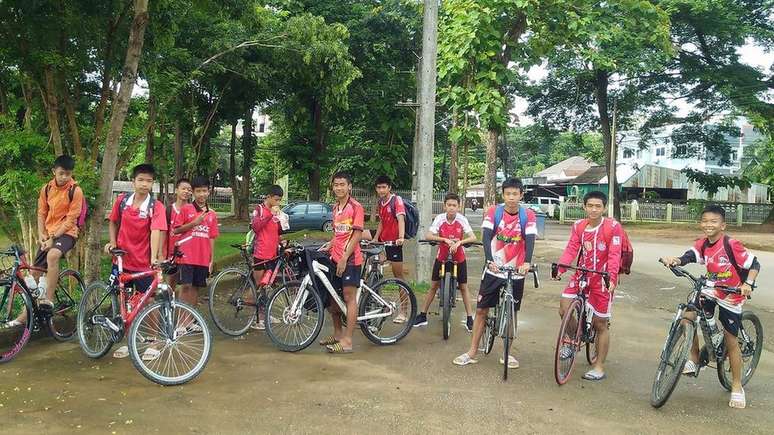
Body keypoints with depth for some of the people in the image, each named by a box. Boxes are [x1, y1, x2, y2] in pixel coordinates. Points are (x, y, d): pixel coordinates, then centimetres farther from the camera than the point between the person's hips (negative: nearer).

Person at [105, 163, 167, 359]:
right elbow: (113, 222, 15)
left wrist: (154, 257, -36)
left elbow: (156, 232, -24)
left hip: (143, 264, -3)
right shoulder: (122, 200, 0)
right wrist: (112, 242, -1)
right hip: (122, 260, 4)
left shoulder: (156, 207, -11)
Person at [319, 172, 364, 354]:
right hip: (335, 258, 8)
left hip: (350, 259, -8)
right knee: (331, 296, 13)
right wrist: (327, 246, 6)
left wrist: (345, 258, -18)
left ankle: (347, 341, -2)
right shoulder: (335, 208, 14)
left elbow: (356, 235, -14)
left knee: (349, 297, -4)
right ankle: (338, 333, 28)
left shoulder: (356, 207, -9)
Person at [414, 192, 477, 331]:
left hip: (459, 258, 0)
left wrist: (459, 242, -36)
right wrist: (445, 239, -33)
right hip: (442, 257, 1)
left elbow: (473, 237, -20)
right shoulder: (440, 218, -13)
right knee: (433, 286, 6)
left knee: (463, 287, 5)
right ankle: (423, 316, 16)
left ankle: (469, 318, 14)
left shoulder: (462, 219, -14)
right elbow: (428, 236, -21)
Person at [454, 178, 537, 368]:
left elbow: (530, 240, -18)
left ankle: (507, 353, 25)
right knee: (481, 310, 4)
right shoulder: (493, 212, -6)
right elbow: (486, 237, -17)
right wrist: (490, 260, -33)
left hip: (516, 272, 0)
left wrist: (526, 262, -36)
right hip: (493, 270, 0)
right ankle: (472, 352, 15)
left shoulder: (528, 215, -6)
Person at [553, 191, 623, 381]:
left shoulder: (613, 226, -12)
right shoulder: (578, 226, 2)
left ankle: (599, 366, 18)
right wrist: (560, 269, -20)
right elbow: (571, 249, -5)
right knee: (564, 309, -9)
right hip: (582, 274, 4)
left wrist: (611, 278, -31)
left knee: (601, 324, 4)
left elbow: (614, 255, -18)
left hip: (602, 278, -4)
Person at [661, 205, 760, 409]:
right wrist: (674, 260, -39)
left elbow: (754, 264, -17)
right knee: (688, 317, -16)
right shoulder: (703, 244, -5)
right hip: (710, 291, 5)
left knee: (730, 341, 3)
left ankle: (737, 386, 20)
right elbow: (688, 256, -18)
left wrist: (748, 284, -33)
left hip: (731, 296, -5)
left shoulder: (731, 245, -21)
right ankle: (694, 358, 7)